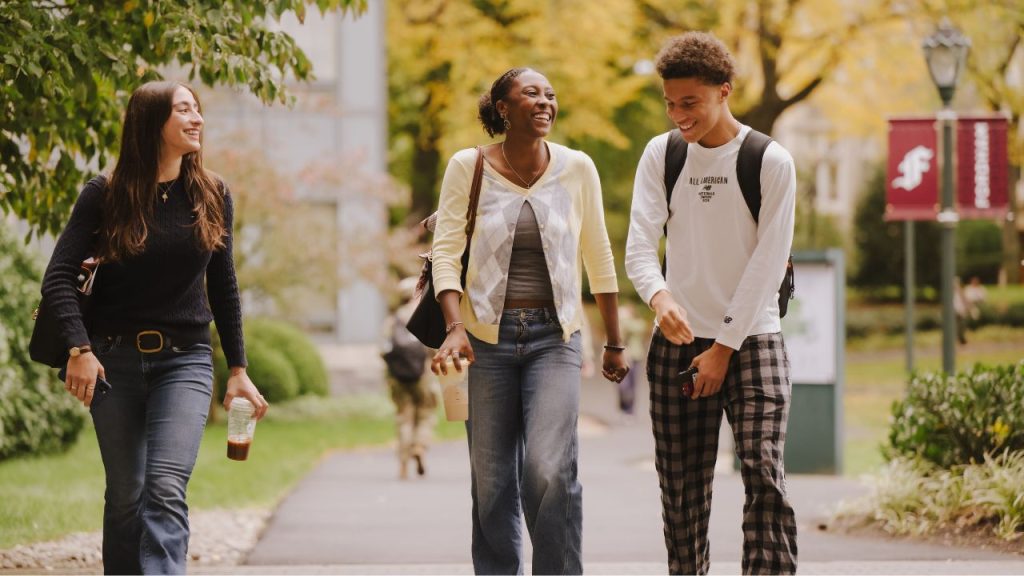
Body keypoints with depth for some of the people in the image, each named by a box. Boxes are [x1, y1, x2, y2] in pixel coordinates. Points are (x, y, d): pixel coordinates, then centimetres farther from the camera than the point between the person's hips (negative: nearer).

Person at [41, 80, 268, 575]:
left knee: (165, 489, -17)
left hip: (185, 362, 0)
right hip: (116, 360, 0)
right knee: (125, 497, 5)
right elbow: (59, 277, -7)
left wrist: (238, 370, 10)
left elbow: (222, 288, 12)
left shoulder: (211, 196, 4)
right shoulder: (104, 195, -3)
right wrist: (79, 348, -21)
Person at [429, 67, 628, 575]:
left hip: (554, 339, 0)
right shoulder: (467, 168, -1)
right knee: (492, 482, 3)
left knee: (550, 470, -17)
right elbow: (446, 253, -4)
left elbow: (599, 259, 10)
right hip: (487, 339, 0)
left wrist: (614, 343, 14)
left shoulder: (577, 169, 2)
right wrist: (455, 329, -18)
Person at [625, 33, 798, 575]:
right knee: (682, 487, 4)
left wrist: (724, 347, -10)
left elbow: (767, 263, -7)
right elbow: (639, 246, -4)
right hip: (678, 342, 3)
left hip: (751, 340, -3)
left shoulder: (771, 162, -5)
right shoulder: (661, 154, 4)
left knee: (764, 475, -14)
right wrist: (659, 297, -27)